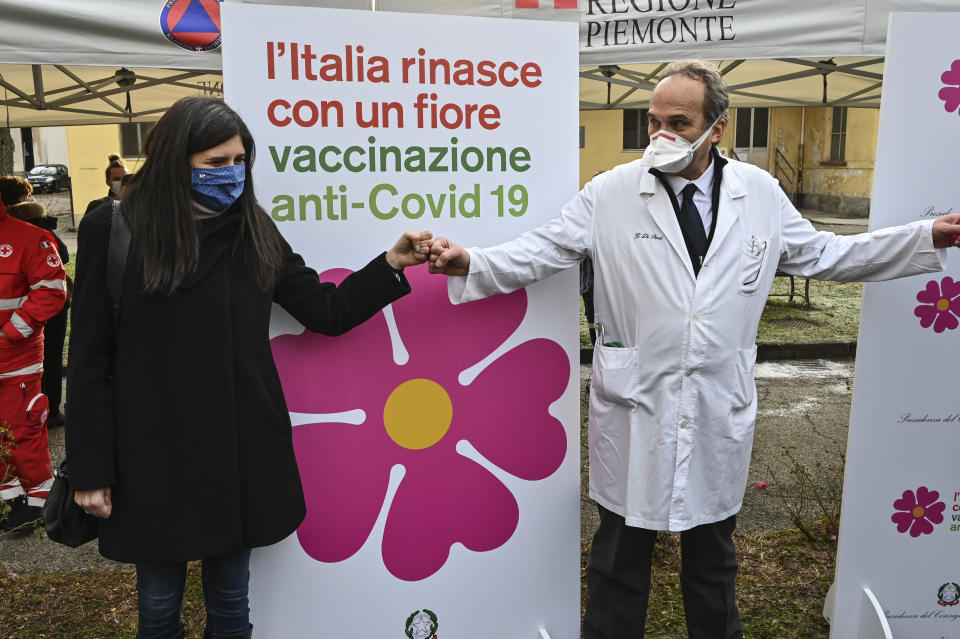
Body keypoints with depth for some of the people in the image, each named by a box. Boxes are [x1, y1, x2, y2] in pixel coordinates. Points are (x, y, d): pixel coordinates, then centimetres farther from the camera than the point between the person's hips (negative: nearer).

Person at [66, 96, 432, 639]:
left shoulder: (255, 232, 3)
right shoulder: (113, 231, -7)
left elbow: (328, 312, 3)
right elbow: (90, 360, -5)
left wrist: (393, 264, -9)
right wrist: (91, 470, -4)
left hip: (244, 452, 2)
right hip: (155, 456, -2)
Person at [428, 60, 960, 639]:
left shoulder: (762, 193, 2)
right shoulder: (611, 193, -6)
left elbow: (821, 254, 11)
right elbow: (541, 251, -7)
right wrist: (469, 264, -21)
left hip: (721, 407, 3)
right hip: (634, 402, -2)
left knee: (713, 547, 22)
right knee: (621, 548, 13)